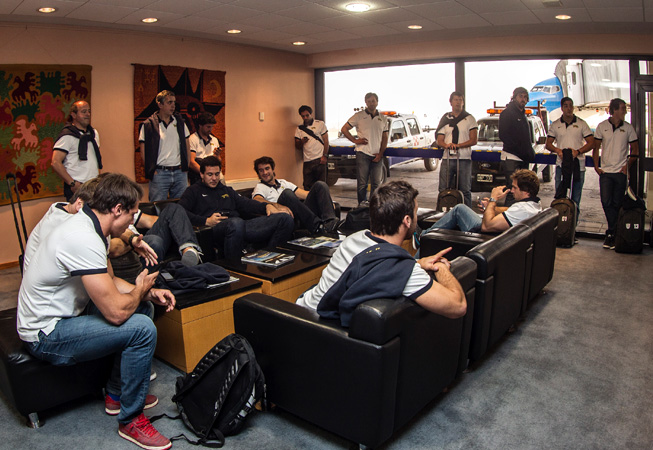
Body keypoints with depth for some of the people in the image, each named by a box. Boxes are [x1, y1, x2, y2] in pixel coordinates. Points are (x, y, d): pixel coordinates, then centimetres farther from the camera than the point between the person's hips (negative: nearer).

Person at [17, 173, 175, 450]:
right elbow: (116, 312, -30)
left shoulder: (86, 225, 3)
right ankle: (130, 420, -3)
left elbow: (109, 281, 16)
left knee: (143, 307, 10)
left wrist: (149, 293, 2)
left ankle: (117, 394, 19)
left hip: (61, 314, 11)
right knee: (142, 328, -23)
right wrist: (140, 289, -9)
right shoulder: (84, 239, -30)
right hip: (46, 336, -10)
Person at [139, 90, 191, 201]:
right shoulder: (148, 125, -2)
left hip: (180, 172, 4)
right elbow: (144, 152, -2)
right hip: (159, 174, -3)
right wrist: (151, 170, -7)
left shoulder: (179, 121, 10)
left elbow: (186, 146, 15)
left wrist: (186, 166, 7)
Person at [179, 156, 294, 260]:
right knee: (236, 222, -46)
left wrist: (266, 206, 1)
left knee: (286, 219, -14)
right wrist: (205, 221, -12)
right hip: (216, 228, -5)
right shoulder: (194, 191, 20)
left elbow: (245, 203, 21)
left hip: (242, 226, 5)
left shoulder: (228, 190, 36)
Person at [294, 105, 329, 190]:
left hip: (319, 160, -3)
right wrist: (301, 142, -9)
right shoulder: (299, 129, 14)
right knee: (307, 186, 0)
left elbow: (326, 141, 3)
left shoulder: (320, 124, 6)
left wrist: (324, 156, -8)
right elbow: (297, 146, 15)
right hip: (307, 161, 3)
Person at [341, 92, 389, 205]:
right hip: (363, 154, -3)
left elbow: (385, 138, 13)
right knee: (362, 184, -2)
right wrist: (355, 140, -4)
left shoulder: (382, 118, 13)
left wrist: (380, 154, 2)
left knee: (376, 184, 6)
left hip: (377, 155, 3)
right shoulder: (359, 116, 3)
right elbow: (344, 129, 5)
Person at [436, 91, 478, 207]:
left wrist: (458, 145, -16)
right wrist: (446, 145, -12)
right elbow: (439, 141, 11)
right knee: (443, 189, 0)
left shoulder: (469, 118, 8)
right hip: (447, 158, 2)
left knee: (465, 190, -1)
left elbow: (474, 140, -1)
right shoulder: (445, 119, 16)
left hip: (464, 159, -2)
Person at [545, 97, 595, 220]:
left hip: (578, 165, -1)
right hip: (561, 164, 1)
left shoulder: (581, 124, 6)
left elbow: (591, 143, 3)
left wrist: (578, 151, -14)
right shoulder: (555, 125, 9)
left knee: (575, 198, 2)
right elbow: (548, 144, 7)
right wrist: (558, 150, -14)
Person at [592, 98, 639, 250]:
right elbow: (596, 147, 8)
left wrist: (627, 166, -2)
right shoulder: (602, 126, 4)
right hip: (605, 171, 0)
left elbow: (635, 150, 10)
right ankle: (613, 232, 6)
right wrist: (596, 166, 0)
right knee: (606, 202, -6)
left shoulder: (628, 128, 5)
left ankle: (611, 233, 11)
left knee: (617, 204, 2)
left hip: (621, 172, 0)